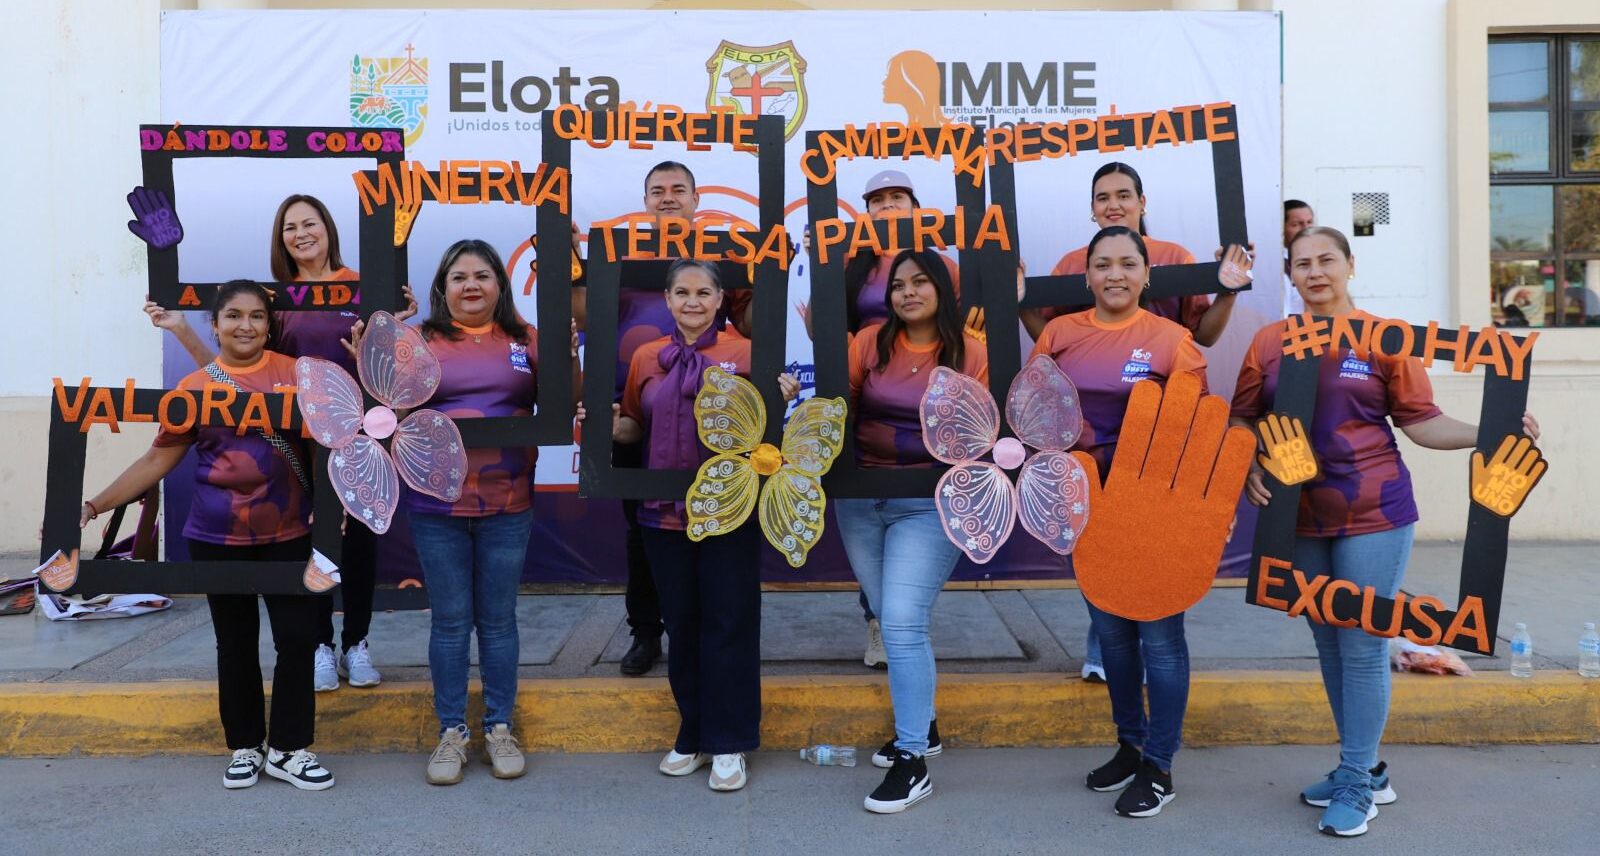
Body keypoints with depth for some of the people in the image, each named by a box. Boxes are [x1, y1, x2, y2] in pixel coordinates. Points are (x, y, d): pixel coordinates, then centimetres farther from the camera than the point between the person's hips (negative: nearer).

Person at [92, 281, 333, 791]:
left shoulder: (295, 374, 0)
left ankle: (288, 749, 13)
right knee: (236, 643, 11)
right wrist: (93, 505, -3)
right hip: (217, 539, 0)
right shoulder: (194, 388, 0)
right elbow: (158, 460, 2)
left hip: (288, 534, 0)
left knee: (298, 638, -1)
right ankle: (246, 747, 24)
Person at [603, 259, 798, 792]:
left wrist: (782, 400, -18)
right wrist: (611, 426, -4)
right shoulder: (646, 358, 8)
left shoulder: (744, 353, -2)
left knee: (729, 625, 2)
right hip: (665, 512, 4)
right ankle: (693, 734, 26)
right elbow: (634, 429, 16)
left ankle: (728, 744, 13)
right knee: (681, 626, 12)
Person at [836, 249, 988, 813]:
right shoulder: (870, 341, 1)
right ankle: (920, 724, 34)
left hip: (929, 506, -4)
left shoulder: (970, 352, -4)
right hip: (860, 500, 4)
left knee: (903, 624, -12)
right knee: (892, 622, 14)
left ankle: (912, 761, -1)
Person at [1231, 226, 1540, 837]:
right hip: (1301, 520, 4)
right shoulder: (1270, 341, 4)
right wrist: (1248, 467, -9)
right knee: (1329, 644, 13)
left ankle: (1356, 784, 11)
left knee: (1362, 647, -1)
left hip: (1372, 516, -4)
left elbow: (1421, 421, -2)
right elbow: (1244, 418, 8)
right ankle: (1366, 768, 29)